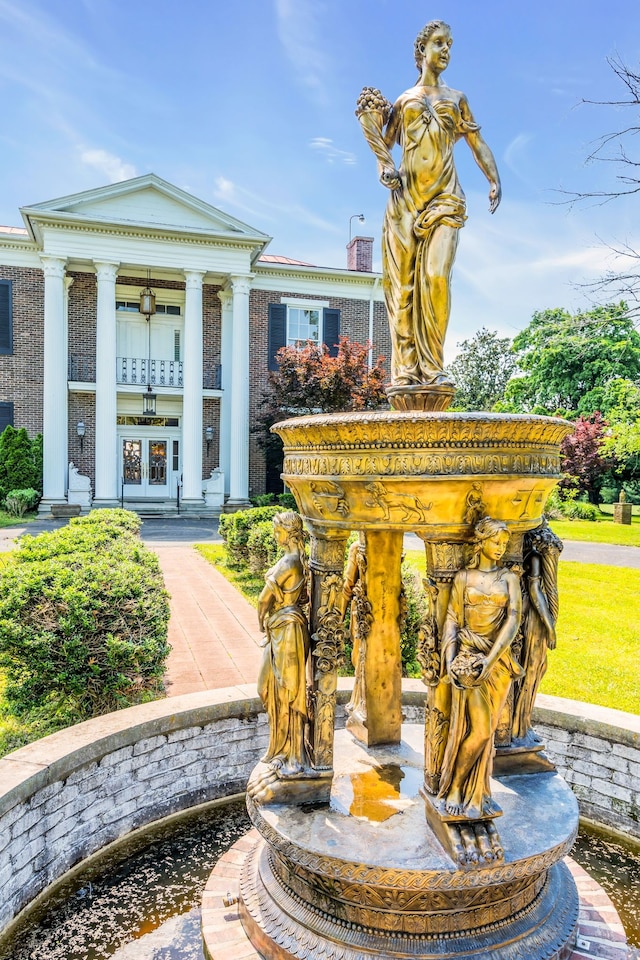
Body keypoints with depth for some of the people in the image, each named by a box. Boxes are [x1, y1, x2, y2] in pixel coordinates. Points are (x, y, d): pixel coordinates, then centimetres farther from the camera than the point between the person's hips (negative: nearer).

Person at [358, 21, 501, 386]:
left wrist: (494, 180, 2)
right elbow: (385, 144, 18)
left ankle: (433, 366, -20)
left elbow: (478, 143, 17)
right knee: (403, 282, -9)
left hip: (445, 197, 0)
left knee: (436, 276, -19)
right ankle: (406, 368, -10)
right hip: (405, 198, 1)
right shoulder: (403, 100, 20)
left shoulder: (456, 99, 22)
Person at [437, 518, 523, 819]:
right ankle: (453, 790, 11)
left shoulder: (509, 578, 6)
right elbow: (452, 620, 2)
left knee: (485, 730, 8)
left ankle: (474, 793, 24)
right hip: (467, 658, -2)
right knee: (478, 729, -8)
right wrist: (450, 660, -10)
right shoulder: (464, 577, 3)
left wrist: (490, 659, -15)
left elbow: (513, 619, -5)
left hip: (498, 659, 2)